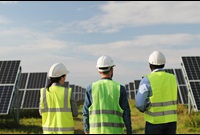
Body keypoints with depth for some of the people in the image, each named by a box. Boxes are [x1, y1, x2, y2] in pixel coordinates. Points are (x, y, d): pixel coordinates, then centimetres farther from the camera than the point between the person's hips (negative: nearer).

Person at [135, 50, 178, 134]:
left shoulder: (147, 80, -14)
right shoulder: (172, 78, 3)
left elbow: (140, 103, -14)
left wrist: (143, 109, 8)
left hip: (155, 122, -5)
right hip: (170, 120, 5)